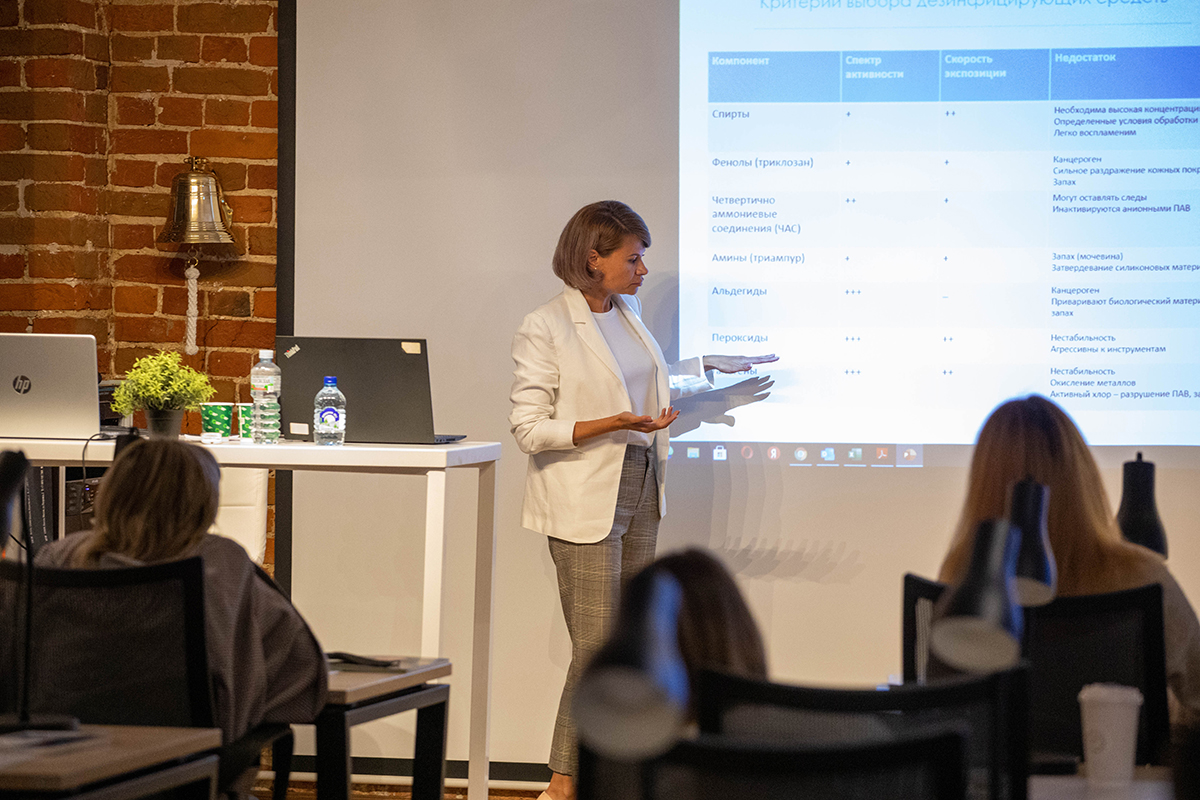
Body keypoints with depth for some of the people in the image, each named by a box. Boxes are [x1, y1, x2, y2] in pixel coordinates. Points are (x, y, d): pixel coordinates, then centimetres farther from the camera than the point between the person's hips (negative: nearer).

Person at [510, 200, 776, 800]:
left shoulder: (627, 312, 10)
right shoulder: (544, 329, -13)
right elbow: (528, 429, -16)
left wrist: (711, 368, 23)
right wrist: (615, 424, -24)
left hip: (639, 493, 8)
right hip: (584, 505, -8)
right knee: (596, 647, -9)